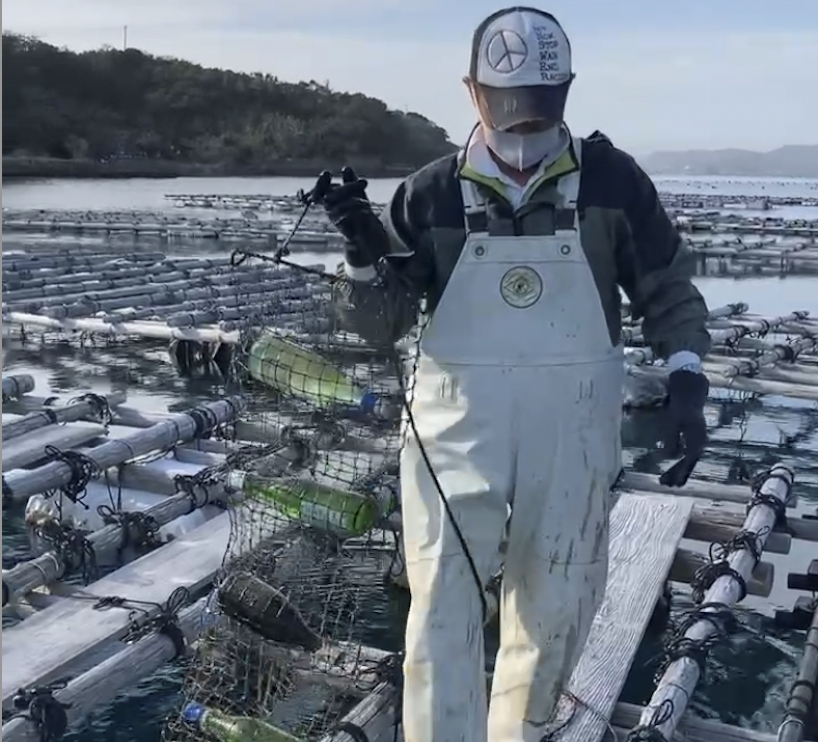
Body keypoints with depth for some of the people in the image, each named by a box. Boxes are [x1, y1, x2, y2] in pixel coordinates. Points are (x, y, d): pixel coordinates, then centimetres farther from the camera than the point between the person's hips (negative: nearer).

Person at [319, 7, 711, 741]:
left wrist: (685, 378, -6)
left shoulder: (612, 181, -4)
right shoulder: (432, 194, -4)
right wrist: (365, 255, -18)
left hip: (572, 426, 2)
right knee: (444, 605, -3)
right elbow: (381, 324, 0)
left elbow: (668, 289, 7)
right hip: (459, 420, -1)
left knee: (558, 601, 16)